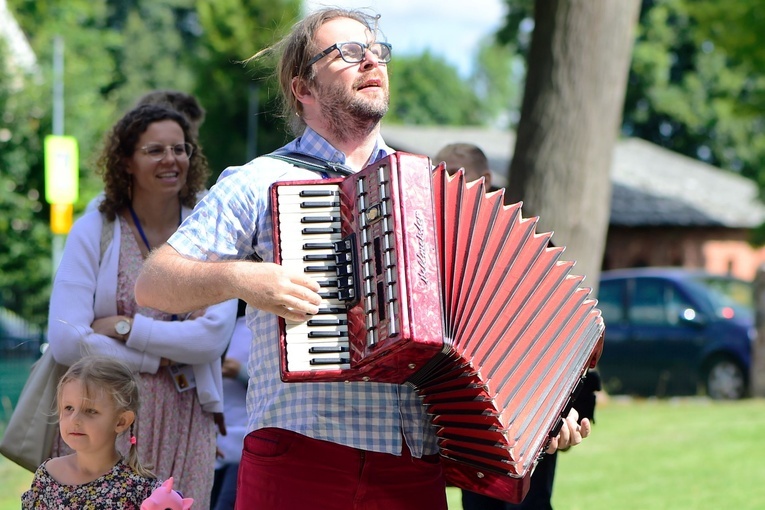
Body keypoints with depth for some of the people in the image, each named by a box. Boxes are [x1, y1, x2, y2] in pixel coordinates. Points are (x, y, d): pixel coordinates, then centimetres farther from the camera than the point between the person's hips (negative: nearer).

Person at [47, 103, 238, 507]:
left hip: (182, 428, 1)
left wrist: (124, 327, -10)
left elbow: (215, 337, -9)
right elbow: (65, 341, -10)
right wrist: (160, 356, -9)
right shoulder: (94, 232, 0)